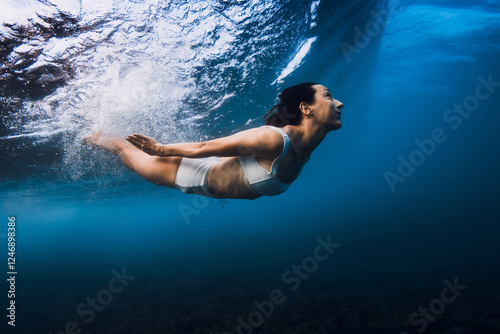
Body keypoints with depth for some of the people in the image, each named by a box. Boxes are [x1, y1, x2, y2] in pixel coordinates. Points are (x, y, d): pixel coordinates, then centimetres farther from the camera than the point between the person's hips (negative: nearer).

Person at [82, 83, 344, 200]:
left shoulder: (308, 146, -10)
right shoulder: (273, 139, -37)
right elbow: (204, 147, -26)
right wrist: (160, 148, -12)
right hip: (199, 176, -7)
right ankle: (96, 138, 48)